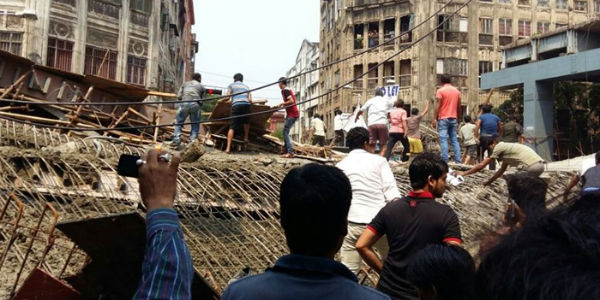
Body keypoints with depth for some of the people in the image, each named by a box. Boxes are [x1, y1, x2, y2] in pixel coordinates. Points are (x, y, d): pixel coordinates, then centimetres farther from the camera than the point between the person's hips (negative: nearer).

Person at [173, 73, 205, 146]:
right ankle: (193, 141, 0)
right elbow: (202, 99, 13)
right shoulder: (202, 87, 21)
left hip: (184, 104, 1)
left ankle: (176, 139, -2)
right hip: (195, 104, -1)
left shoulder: (185, 84, 25)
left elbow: (179, 96, 15)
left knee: (178, 122, 11)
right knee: (195, 125, 8)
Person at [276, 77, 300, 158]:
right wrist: (283, 106, 20)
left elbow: (291, 101, -22)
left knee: (285, 132, -13)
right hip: (293, 114, 10)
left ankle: (290, 152, -19)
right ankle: (286, 150, 19)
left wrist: (282, 104, -12)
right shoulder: (289, 90, 18)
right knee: (285, 132, 15)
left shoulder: (285, 90, -11)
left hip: (292, 114, -10)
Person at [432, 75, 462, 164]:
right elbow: (459, 107, 13)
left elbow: (438, 106, -10)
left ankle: (445, 161, -13)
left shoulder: (440, 91, -4)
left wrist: (435, 119, -9)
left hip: (443, 118, -5)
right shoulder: (457, 91, 12)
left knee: (443, 140, -7)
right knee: (454, 140, 8)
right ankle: (458, 161, 4)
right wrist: (458, 119, 21)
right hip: (454, 119, 5)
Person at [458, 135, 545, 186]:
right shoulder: (507, 147, 27)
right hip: (540, 164, 9)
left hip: (531, 166, -9)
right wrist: (488, 182, 36)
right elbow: (502, 170, 33)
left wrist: (464, 173, 9)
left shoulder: (499, 147, 2)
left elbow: (481, 166, 2)